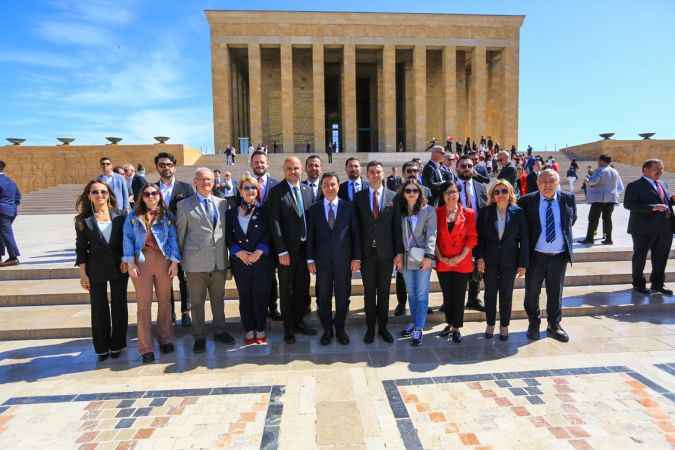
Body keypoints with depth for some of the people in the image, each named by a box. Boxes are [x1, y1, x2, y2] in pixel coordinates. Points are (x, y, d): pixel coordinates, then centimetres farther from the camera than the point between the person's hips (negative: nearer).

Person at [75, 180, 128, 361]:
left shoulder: (120, 216, -1)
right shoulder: (84, 219, -2)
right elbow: (81, 248, -2)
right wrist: (83, 274, -4)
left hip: (119, 267, 1)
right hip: (96, 269, -1)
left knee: (119, 307, 9)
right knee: (99, 309, 8)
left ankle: (117, 345, 25)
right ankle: (102, 347, 24)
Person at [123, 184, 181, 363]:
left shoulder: (166, 216, 7)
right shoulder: (133, 216, 6)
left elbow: (173, 239, 3)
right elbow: (128, 239, 2)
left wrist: (174, 262, -5)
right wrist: (130, 263, -7)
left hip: (163, 260, 1)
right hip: (141, 261, -1)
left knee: (165, 301, 10)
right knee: (143, 304, 2)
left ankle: (165, 340, 24)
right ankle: (146, 348, 10)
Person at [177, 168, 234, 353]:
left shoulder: (222, 203, 8)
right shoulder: (184, 205, 0)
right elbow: (180, 233, 4)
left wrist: (227, 254, 9)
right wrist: (181, 257, 5)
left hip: (219, 260, 3)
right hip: (196, 261, -3)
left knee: (218, 299, 15)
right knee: (197, 301, 8)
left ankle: (219, 331, 31)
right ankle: (199, 337, 21)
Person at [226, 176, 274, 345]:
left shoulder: (263, 211, 3)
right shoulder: (231, 213, 9)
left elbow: (269, 234, -3)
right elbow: (228, 238, 5)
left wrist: (259, 252, -14)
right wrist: (238, 252, -10)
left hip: (262, 260, -2)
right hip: (240, 261, 2)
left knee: (261, 296, 2)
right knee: (244, 297, 7)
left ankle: (260, 330, 16)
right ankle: (249, 330, 20)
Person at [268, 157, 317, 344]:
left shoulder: (308, 190, 8)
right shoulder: (276, 192, -7)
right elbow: (275, 222, -12)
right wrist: (281, 251, -16)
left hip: (305, 247, 5)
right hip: (287, 249, -4)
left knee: (303, 287, 14)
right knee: (286, 290, 8)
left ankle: (299, 321, 31)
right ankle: (288, 327, 22)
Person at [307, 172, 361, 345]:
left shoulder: (349, 207, 0)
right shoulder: (314, 209, 3)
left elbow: (355, 234, 1)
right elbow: (310, 236, 3)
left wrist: (356, 258, -3)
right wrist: (310, 259, -1)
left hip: (344, 260, 0)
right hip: (322, 260, 1)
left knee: (343, 296, 9)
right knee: (323, 297, 9)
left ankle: (340, 329, 27)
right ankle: (327, 330, 25)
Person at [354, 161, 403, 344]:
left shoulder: (393, 197, 1)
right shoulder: (359, 197, 2)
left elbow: (397, 226, 0)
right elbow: (356, 227, 0)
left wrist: (399, 252, -5)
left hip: (386, 252, 0)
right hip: (367, 252, 0)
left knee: (384, 291, 11)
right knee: (369, 292, 10)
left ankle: (383, 327, 25)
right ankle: (370, 327, 23)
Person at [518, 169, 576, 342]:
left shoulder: (568, 199, 0)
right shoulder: (527, 201, -7)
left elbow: (572, 219, 17)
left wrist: (563, 234, 12)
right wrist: (529, 241, 1)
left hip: (560, 256, 2)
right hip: (536, 255, -1)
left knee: (556, 293, 13)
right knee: (532, 292, 9)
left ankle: (554, 325, 30)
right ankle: (533, 324, 28)